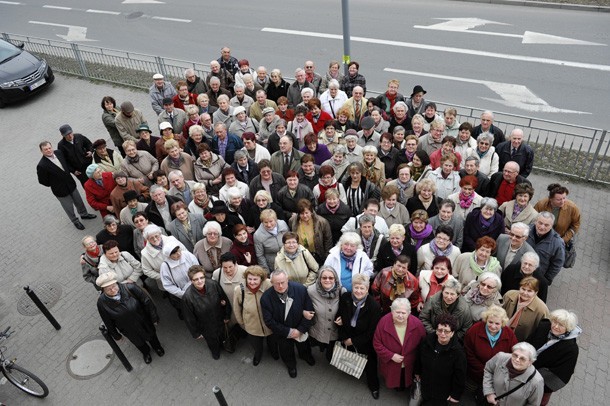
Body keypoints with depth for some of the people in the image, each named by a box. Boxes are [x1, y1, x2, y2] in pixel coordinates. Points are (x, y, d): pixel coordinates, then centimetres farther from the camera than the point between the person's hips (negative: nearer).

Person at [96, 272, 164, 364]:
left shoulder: (130, 288, -34)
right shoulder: (102, 302, -27)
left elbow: (147, 302, -20)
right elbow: (108, 322, -10)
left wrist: (154, 318, -11)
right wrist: (116, 335, 2)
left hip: (144, 321, -1)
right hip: (128, 330, 1)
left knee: (151, 335, 29)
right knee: (138, 342, 29)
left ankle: (156, 347, 65)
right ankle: (146, 352, 65)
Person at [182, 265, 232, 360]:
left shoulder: (213, 284, -30)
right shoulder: (187, 296, -35)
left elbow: (224, 299, -10)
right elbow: (189, 318, -18)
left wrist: (227, 316, 1)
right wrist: (196, 333, -6)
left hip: (220, 320, 2)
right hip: (206, 327, -2)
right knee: (212, 341, 28)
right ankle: (215, 351, 64)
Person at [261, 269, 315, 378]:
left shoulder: (300, 289, -28)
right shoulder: (266, 298, -28)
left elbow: (309, 311, -18)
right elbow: (269, 321, -21)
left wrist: (300, 329, -20)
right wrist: (288, 332, -21)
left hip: (300, 330, 1)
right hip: (282, 332, -1)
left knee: (304, 346, 30)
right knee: (286, 352, 26)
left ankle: (305, 355, 66)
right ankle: (291, 365, 60)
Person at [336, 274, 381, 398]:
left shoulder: (374, 306, -27)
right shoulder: (345, 298, -17)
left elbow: (372, 331, -19)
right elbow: (340, 318, -3)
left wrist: (354, 341, -15)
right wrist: (344, 338, -9)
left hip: (366, 343, -2)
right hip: (348, 338, 3)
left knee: (370, 364, 17)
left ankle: (373, 386, 44)